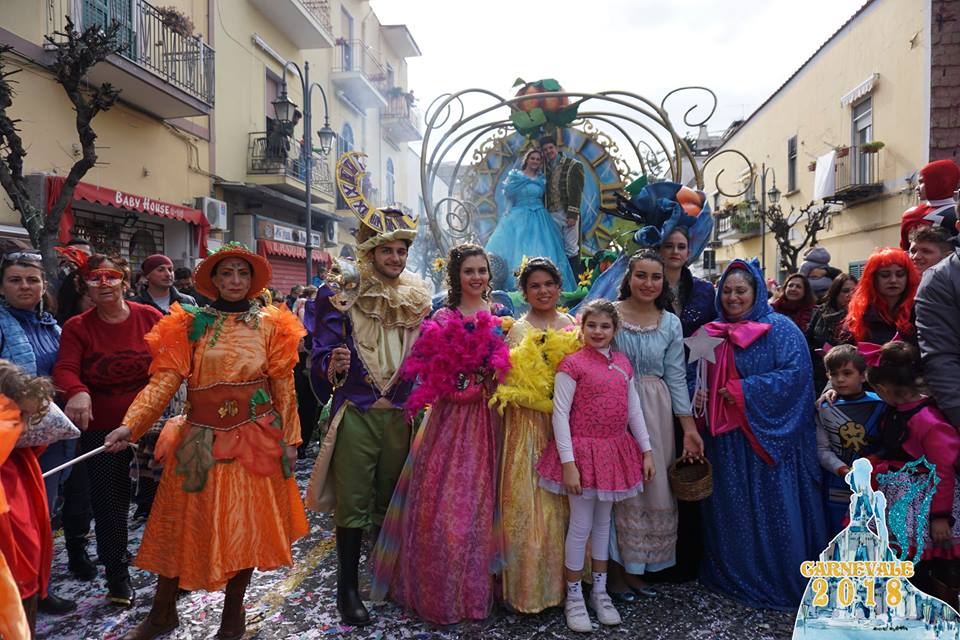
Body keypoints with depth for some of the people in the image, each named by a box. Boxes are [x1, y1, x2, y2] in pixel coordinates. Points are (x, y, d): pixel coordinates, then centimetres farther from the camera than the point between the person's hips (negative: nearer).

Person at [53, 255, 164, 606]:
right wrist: (77, 392, -38)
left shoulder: (150, 317, -4)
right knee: (109, 501, 10)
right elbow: (65, 369, -16)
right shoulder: (77, 327, -4)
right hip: (101, 428, 0)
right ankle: (117, 573, 30)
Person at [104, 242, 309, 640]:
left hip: (256, 440, 0)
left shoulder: (269, 325, 4)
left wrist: (289, 438, 0)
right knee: (185, 524, 7)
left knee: (245, 526, 7)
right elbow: (164, 381, -7)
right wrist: (130, 425, -21)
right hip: (201, 441, 0)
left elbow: (283, 387, 3)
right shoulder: (189, 325, 3)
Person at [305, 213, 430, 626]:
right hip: (356, 415, -3)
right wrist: (332, 367, -27)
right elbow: (322, 354, -6)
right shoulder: (341, 294, -4)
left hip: (399, 416, 3)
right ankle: (348, 588, 20)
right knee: (353, 504, 3)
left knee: (391, 502, 15)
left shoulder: (417, 298, 7)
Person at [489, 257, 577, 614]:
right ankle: (528, 584, 16)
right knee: (528, 500, 0)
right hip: (529, 426, -4)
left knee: (562, 500, 10)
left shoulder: (572, 325, 10)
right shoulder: (518, 330, -1)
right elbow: (509, 383, -7)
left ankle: (560, 578, 26)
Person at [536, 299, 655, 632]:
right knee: (581, 526, 3)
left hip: (615, 451, 6)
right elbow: (560, 414, -14)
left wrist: (647, 451, 9)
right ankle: (574, 597, 20)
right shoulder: (572, 364, -11)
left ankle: (599, 591, 31)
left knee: (603, 522, 16)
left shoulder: (622, 363, 6)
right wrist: (568, 463, -18)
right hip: (583, 451, -5)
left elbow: (634, 410, 11)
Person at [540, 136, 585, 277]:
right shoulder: (545, 169, 13)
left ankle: (575, 281, 3)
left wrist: (573, 215, -13)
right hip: (552, 215, 4)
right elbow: (543, 193, 12)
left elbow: (576, 191, -6)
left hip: (568, 214, -4)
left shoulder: (573, 165, 1)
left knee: (571, 249, -3)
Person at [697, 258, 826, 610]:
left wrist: (745, 391, -20)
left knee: (772, 511, 1)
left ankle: (784, 581, 17)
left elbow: (796, 373, -16)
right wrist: (697, 391, -4)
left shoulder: (780, 329, -4)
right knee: (731, 511, 13)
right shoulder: (713, 333, 12)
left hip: (768, 436, -5)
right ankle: (734, 574, 28)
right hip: (725, 439, 5)